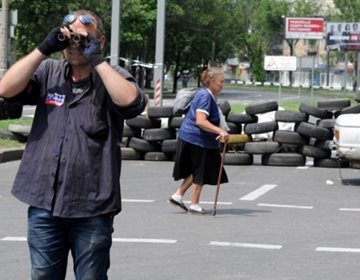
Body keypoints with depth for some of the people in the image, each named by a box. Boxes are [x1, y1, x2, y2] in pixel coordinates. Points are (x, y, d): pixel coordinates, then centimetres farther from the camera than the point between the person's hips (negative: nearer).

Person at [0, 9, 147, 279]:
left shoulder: (112, 77, 1)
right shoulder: (48, 72, 7)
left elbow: (131, 101, -21)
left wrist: (96, 59, -16)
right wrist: (43, 49, -10)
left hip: (92, 207, -2)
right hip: (44, 202, 2)